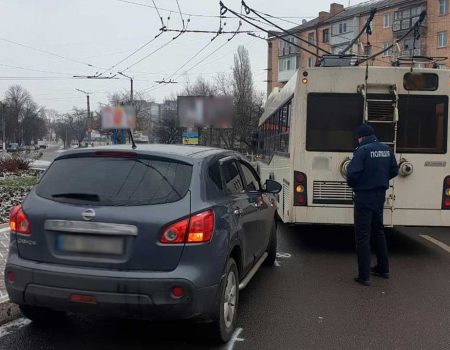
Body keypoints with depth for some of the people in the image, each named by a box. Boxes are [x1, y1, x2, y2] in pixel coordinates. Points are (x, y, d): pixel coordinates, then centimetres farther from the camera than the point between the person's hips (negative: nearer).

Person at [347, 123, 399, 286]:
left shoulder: (362, 150, -16)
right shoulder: (386, 149, 5)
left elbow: (352, 174, -22)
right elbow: (394, 171, 11)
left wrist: (353, 185, -2)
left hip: (364, 197, -7)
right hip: (380, 196, 7)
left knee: (363, 235, -2)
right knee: (378, 231, 21)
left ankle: (364, 276, 0)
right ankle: (383, 268, 32)